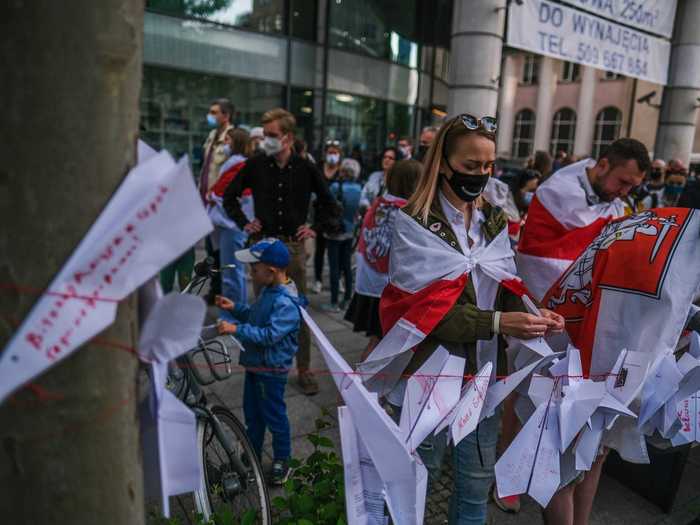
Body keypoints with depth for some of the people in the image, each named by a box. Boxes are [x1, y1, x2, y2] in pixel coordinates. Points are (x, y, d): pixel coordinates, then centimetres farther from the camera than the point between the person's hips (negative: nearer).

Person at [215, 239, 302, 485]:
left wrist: (236, 329, -31)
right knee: (252, 413, 20)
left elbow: (269, 335, -31)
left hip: (271, 370, -9)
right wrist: (234, 308, 4)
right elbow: (255, 316, 17)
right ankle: (252, 457, 38)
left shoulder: (286, 303, -27)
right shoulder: (269, 291, 3)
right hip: (255, 363, 9)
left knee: (274, 415, 8)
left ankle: (282, 461, 28)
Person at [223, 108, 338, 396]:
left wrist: (314, 227, 3)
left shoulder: (306, 168, -2)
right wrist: (244, 223, 2)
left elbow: (328, 202, 12)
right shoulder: (255, 165, -1)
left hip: (294, 245, 0)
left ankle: (304, 370, 18)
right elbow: (229, 196, 11)